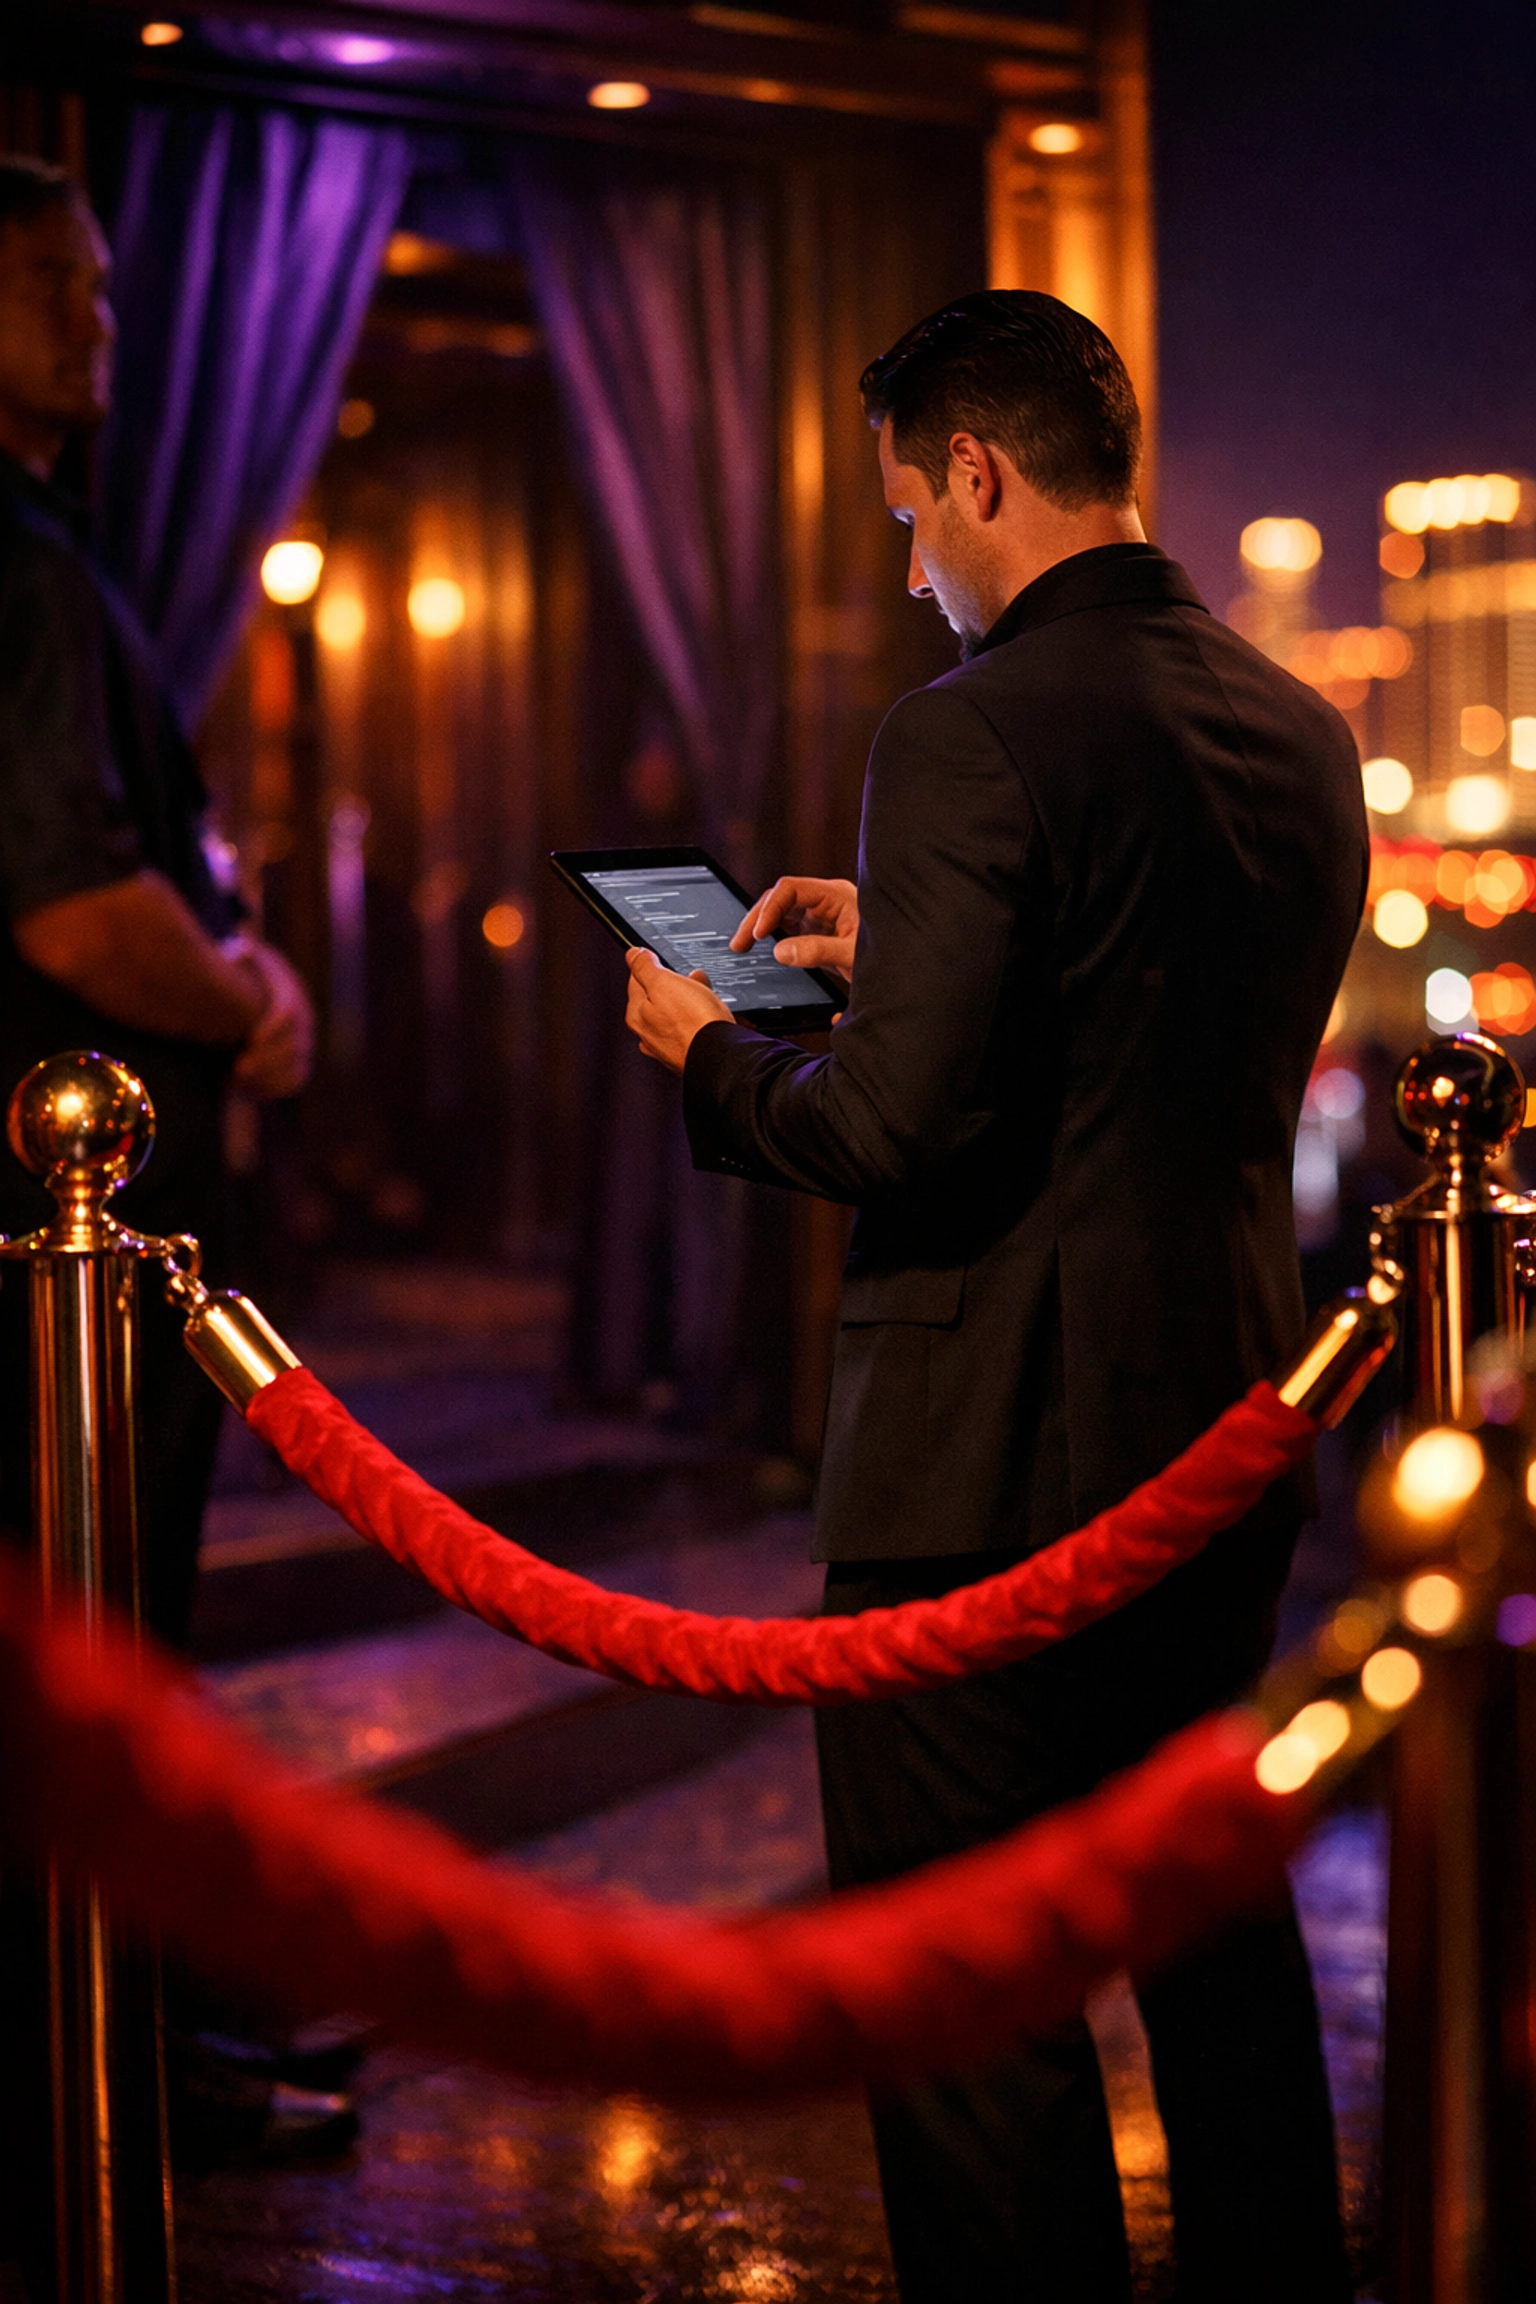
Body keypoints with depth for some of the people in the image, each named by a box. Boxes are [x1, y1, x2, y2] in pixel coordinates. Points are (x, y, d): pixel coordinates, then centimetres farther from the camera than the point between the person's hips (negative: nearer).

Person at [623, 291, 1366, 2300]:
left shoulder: (977, 729, -16)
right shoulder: (1304, 733, 8)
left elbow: (897, 1132, -21)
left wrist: (711, 1052, -2)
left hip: (997, 1457, -8)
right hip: (1233, 1426, 9)